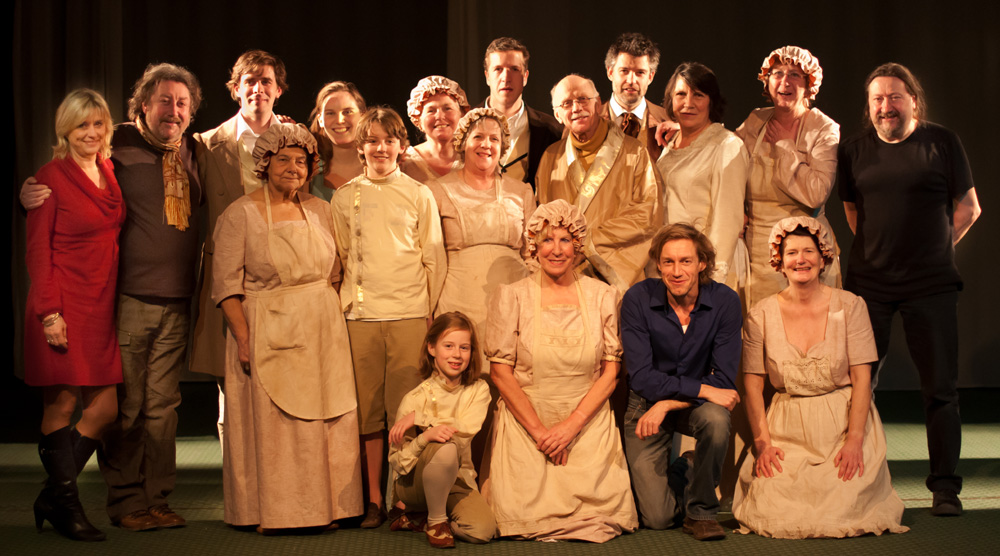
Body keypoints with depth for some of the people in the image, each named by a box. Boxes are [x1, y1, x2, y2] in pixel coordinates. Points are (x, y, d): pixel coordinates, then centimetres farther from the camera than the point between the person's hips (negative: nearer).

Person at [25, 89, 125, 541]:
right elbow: (37, 250, -8)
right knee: (61, 404, 1)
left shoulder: (109, 173, 12)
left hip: (101, 307, 6)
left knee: (105, 407, 4)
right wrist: (50, 313, -14)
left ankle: (52, 498, 18)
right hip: (63, 306, -6)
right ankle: (66, 507, 14)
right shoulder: (51, 177, -5)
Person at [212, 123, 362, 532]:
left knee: (324, 422, 5)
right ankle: (270, 513, 10)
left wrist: (330, 320, 4)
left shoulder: (319, 211, 9)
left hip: (322, 333, 4)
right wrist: (244, 337, -16)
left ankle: (323, 507, 15)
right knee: (270, 424, 0)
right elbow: (227, 284, -8)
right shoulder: (240, 214, -4)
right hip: (268, 334, -4)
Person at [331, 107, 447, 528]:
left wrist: (431, 311, 3)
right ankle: (374, 498, 11)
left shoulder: (418, 195, 7)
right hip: (360, 316, 2)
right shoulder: (344, 198, 11)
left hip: (409, 315, -1)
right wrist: (344, 302, 8)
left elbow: (435, 260, 8)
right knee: (368, 410, 3)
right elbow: (339, 258, 16)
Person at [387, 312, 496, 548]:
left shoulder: (478, 390, -4)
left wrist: (419, 418, -24)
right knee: (446, 447, -34)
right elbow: (397, 463, -15)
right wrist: (425, 437, -34)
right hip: (414, 483, -4)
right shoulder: (415, 398, -13)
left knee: (482, 531, -23)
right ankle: (436, 520, -10)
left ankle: (410, 511, 4)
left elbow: (465, 431, -22)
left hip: (457, 480, 4)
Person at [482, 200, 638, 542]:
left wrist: (571, 425, -10)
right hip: (524, 420, -1)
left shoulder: (602, 297, 4)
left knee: (602, 511, -15)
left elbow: (610, 372, 1)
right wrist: (540, 431, -10)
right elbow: (500, 372, -3)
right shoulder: (510, 298, -1)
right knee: (526, 512, -16)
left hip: (587, 421, 2)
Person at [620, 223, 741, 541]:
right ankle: (681, 470, 27)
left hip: (697, 404, 1)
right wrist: (703, 389, -27)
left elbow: (724, 380, -15)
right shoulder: (638, 299, -17)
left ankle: (701, 509, -10)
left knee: (716, 419, -36)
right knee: (658, 518, -10)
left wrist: (667, 404, -24)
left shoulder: (725, 301, -15)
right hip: (647, 403, -1)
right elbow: (641, 377, -19)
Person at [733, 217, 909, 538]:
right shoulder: (761, 315, 1)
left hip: (844, 422, 0)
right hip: (787, 427, 1)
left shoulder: (850, 306, -1)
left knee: (839, 507, -21)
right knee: (774, 509, -19)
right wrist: (762, 442, -11)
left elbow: (862, 378, -5)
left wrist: (854, 439, -16)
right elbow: (752, 384, 1)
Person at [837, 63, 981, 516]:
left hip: (930, 286, -2)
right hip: (868, 283, 2)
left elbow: (968, 209, 8)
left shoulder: (942, 144, 1)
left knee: (940, 388, 0)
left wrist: (932, 251, 9)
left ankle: (945, 486, 9)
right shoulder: (854, 151, 7)